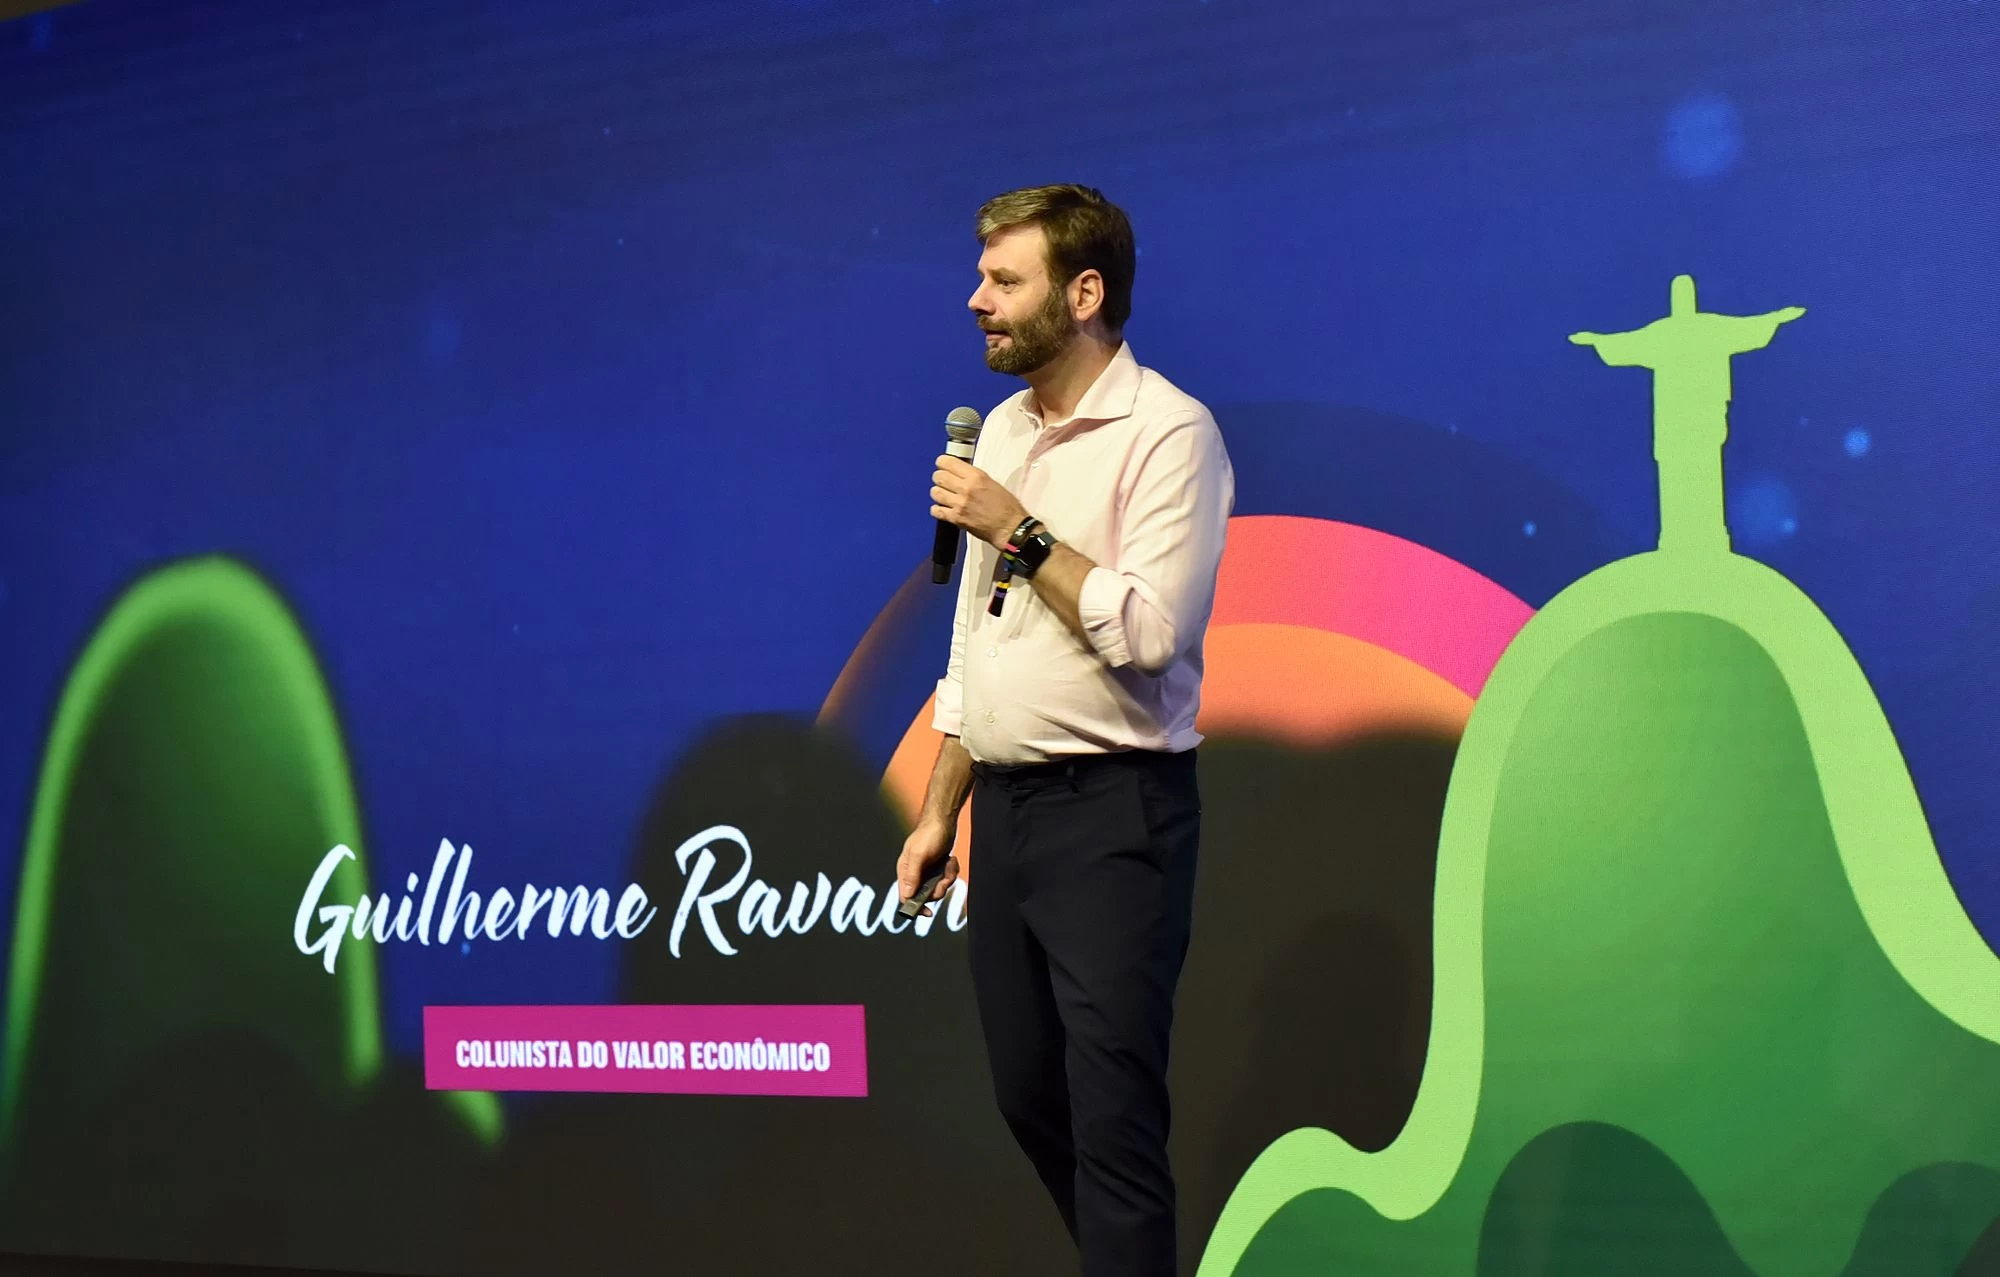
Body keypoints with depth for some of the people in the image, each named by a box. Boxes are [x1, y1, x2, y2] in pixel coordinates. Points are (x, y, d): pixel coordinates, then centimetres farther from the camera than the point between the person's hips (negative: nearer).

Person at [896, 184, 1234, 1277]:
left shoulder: (1168, 433, -11)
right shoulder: (1001, 430, 14)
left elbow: (1146, 631, -21)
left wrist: (1018, 531, -16)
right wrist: (938, 813, 17)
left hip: (1112, 814, -8)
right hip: (1005, 807, 8)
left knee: (1112, 1115, -7)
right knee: (1028, 1095, 14)